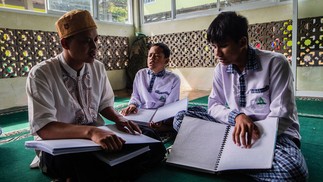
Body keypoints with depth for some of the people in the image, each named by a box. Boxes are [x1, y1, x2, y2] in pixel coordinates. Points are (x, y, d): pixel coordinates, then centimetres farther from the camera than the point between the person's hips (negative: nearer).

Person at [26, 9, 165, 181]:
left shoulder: (98, 68, 2)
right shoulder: (41, 74, -14)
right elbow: (43, 128, -24)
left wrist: (118, 118, -10)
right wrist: (90, 131, -40)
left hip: (98, 139, 6)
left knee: (155, 147, -14)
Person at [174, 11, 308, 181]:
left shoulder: (275, 63, -14)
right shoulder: (221, 68, 0)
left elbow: (282, 116, -16)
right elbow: (214, 106, 0)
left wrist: (254, 136, -29)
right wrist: (237, 116, -21)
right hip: (235, 128, 4)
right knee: (181, 118, -12)